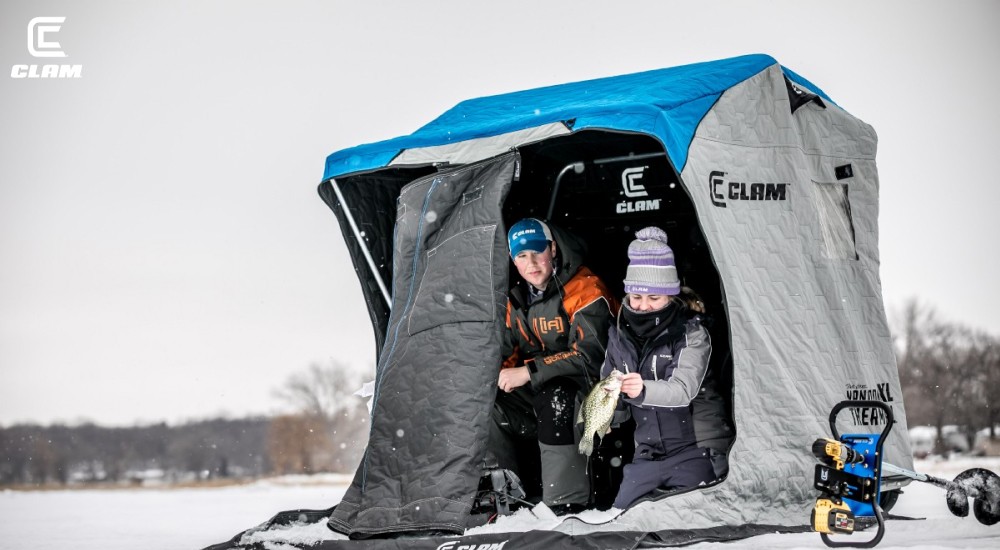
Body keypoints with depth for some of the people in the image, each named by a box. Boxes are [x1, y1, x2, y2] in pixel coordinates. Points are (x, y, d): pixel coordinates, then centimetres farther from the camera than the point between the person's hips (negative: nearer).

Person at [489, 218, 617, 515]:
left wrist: (529, 372, -28)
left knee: (552, 397, -37)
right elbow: (510, 352, 17)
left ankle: (567, 502, -35)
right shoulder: (517, 300, 8)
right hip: (540, 392, 8)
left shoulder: (584, 290, -17)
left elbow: (590, 354, -26)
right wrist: (504, 373, -8)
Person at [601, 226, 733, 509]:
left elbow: (684, 389, -27)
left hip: (695, 447, -5)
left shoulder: (691, 332, -12)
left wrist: (644, 390, -46)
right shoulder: (620, 334, 4)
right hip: (648, 451, 5)